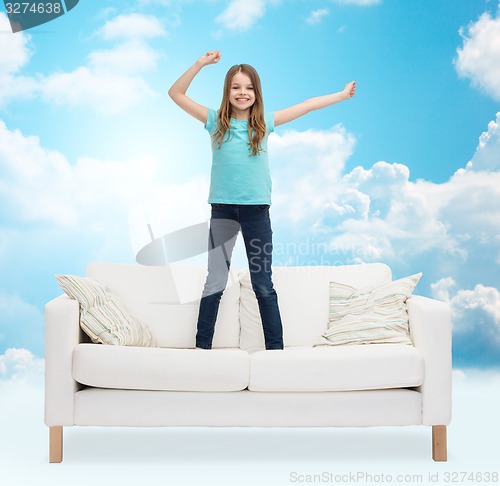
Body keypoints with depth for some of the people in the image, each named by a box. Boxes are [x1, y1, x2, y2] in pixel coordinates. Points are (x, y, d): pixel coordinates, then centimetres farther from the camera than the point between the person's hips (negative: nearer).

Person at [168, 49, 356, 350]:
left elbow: (306, 106, 11)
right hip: (223, 208, 0)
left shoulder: (264, 124, 5)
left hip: (256, 208, 0)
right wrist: (200, 64, -7)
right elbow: (176, 93, 1)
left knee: (263, 285, 6)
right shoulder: (216, 121, 4)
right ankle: (202, 346, 14)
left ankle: (275, 348, 11)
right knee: (215, 282, 6)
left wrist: (340, 95, 15)